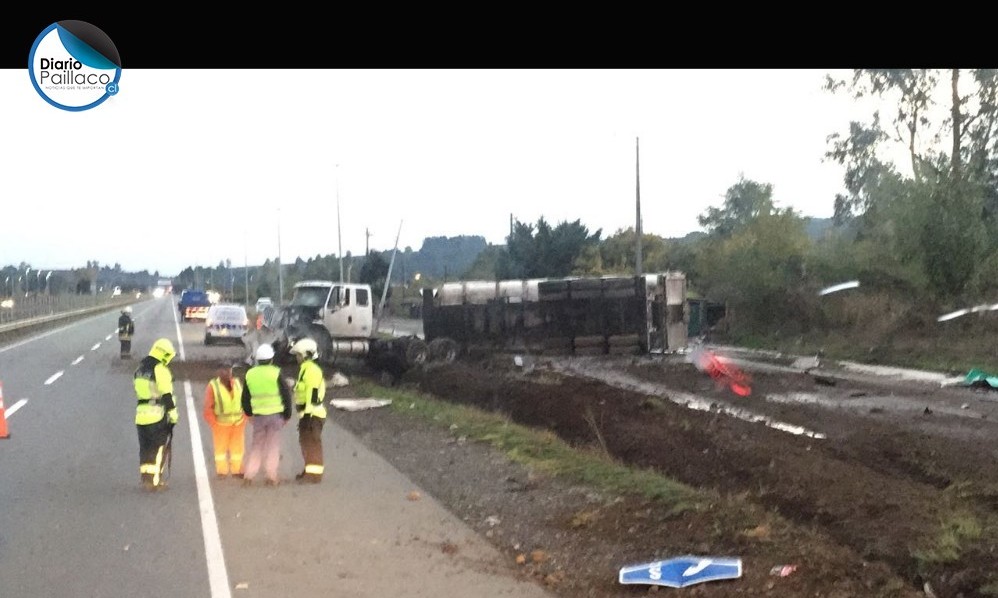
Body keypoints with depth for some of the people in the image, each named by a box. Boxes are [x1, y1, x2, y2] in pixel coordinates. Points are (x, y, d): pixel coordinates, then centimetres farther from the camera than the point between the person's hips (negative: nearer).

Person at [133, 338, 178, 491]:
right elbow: (167, 396, -16)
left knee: (145, 448, 14)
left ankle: (145, 478, 17)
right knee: (160, 448, 0)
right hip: (158, 415, -7)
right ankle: (155, 480, -2)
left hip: (141, 413, 7)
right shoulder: (161, 370, -14)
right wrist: (174, 414, -11)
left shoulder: (140, 369, 14)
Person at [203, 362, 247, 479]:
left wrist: (244, 419, 3)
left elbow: (245, 402, 8)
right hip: (221, 423, -3)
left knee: (238, 447, 10)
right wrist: (213, 424, -12)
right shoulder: (212, 386, -11)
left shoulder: (238, 383, 1)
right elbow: (208, 408, -9)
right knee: (221, 447, 5)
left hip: (238, 422, 3)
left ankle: (237, 470, 22)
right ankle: (221, 471, 16)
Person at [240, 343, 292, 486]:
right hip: (275, 414, -3)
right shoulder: (276, 373, -8)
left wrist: (249, 413, 26)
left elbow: (245, 398, 13)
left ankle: (248, 476, 8)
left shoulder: (250, 374, 5)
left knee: (256, 445, 12)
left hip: (258, 415, 3)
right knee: (273, 445, 3)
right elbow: (286, 394, -6)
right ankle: (271, 477, 2)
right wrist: (287, 414, 4)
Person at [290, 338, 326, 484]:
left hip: (312, 414, -11)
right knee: (306, 442, 17)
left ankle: (314, 474, -10)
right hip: (307, 413, 11)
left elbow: (313, 394, -22)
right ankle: (309, 470, 26)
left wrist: (307, 413, -25)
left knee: (312, 443, -10)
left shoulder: (312, 370, -14)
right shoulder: (306, 369, 20)